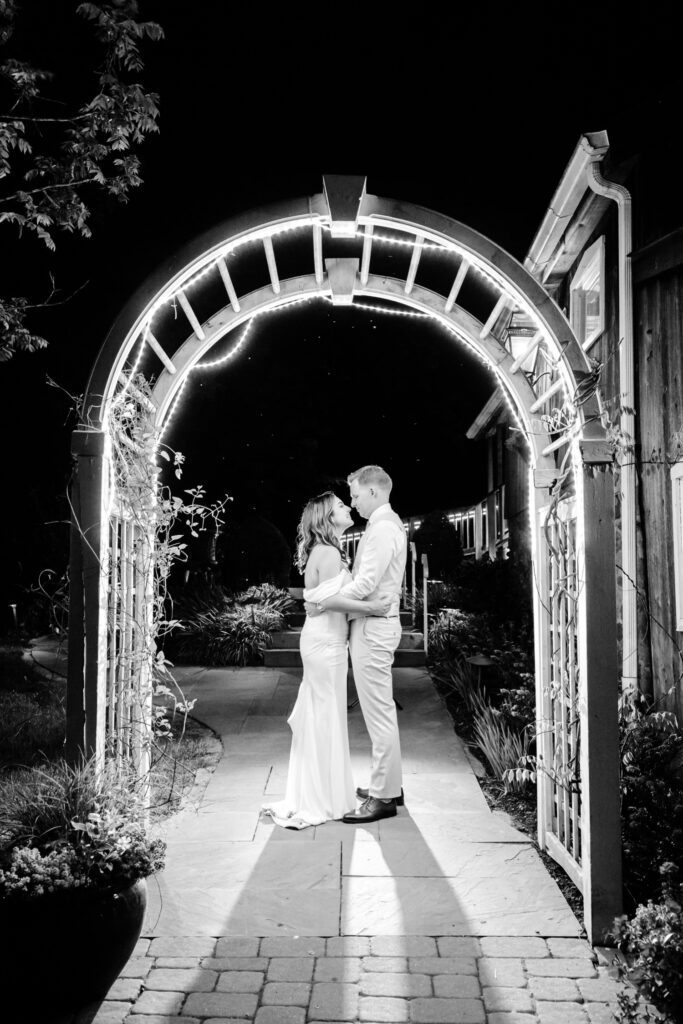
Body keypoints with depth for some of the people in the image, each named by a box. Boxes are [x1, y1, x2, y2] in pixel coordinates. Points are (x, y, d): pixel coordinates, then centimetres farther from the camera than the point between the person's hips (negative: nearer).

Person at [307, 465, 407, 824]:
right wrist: (334, 598, 10)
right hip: (375, 624, 11)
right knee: (381, 710, 16)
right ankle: (388, 784, 25)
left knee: (378, 712, -6)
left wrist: (322, 603, -14)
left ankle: (382, 797, 0)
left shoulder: (382, 527, -15)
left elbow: (366, 583, -22)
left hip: (373, 626, -11)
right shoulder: (388, 524, 17)